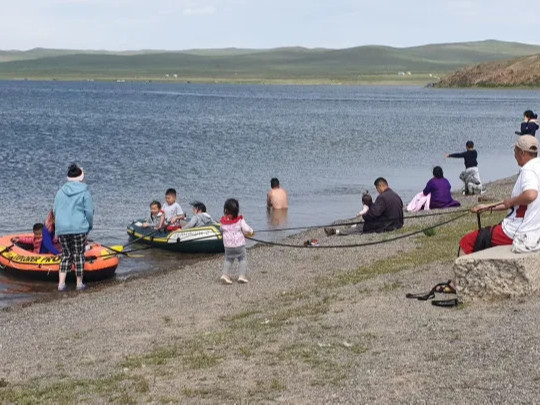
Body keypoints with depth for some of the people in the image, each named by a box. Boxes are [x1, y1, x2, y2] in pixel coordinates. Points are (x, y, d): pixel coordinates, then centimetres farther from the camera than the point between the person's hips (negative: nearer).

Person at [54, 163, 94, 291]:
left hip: (61, 229, 4)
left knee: (66, 255, 13)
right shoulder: (84, 191, -4)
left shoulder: (60, 191, 8)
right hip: (79, 228, -4)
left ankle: (61, 283, 6)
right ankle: (79, 283, 12)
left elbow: (55, 211, 11)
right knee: (79, 255, 6)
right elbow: (89, 211, -5)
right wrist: (89, 226, 8)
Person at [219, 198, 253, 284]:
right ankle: (242, 275, 0)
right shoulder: (240, 220, -13)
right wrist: (251, 232, 12)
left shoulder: (223, 221, -6)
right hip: (239, 245, -2)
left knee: (228, 260, 16)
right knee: (243, 259, 11)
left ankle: (225, 274, 1)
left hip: (228, 246, 2)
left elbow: (222, 230, 10)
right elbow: (246, 229, -9)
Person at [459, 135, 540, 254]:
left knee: (465, 242, -2)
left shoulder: (529, 171, -18)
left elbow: (530, 195, -40)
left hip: (516, 233, -11)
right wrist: (489, 207, 21)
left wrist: (510, 201, -21)